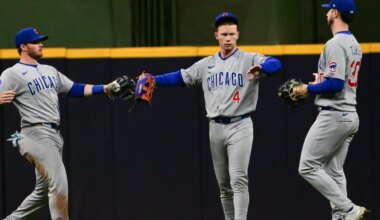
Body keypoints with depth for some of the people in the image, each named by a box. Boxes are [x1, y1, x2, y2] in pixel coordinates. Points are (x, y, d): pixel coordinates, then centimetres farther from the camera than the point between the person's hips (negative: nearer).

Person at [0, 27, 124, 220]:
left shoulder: (50, 71, 20)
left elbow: (75, 89, 21)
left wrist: (105, 88, 11)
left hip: (54, 135, 9)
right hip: (37, 135, -9)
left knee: (43, 192, 12)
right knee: (59, 185, -16)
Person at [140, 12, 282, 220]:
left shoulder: (249, 60, -4)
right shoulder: (206, 64, 13)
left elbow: (275, 64, -21)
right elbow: (180, 77, 12)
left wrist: (260, 69, -44)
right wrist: (152, 80, -1)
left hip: (239, 126, -5)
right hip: (216, 127, 5)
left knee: (238, 180, -16)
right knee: (224, 185, 10)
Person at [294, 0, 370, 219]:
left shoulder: (335, 44, -16)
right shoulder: (355, 44, 15)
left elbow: (336, 84, -23)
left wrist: (308, 88, -11)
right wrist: (322, 81, 20)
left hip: (334, 116, -10)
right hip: (350, 116, 10)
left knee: (308, 167, -6)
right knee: (334, 172, 11)